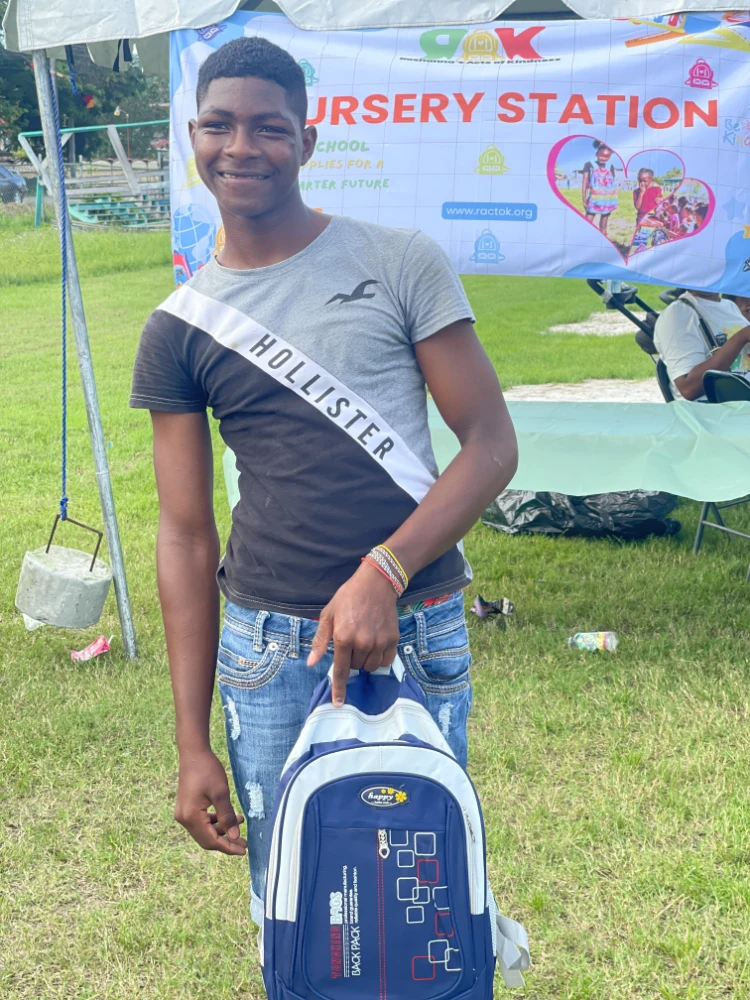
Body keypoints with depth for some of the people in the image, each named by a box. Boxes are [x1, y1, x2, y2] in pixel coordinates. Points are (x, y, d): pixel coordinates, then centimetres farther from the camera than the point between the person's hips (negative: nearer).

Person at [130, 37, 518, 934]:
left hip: (419, 630, -1)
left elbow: (492, 443, -5)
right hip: (268, 647, 1)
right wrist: (192, 742, 0)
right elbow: (185, 534, 3)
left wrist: (385, 571, -19)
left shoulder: (401, 265, -2)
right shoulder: (178, 329, 3)